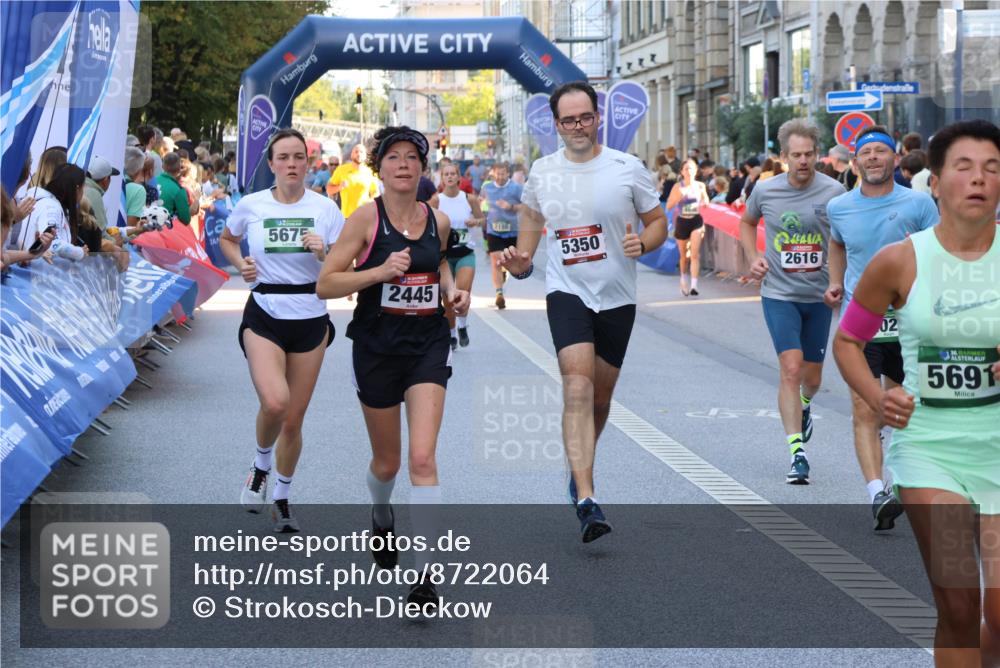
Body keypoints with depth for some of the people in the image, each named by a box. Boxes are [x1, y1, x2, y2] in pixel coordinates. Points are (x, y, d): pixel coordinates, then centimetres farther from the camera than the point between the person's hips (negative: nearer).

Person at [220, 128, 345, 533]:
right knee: (274, 403, -25)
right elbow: (226, 239, 19)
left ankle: (282, 499, 29)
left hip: (310, 320, 1)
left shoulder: (325, 209, -2)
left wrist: (324, 254, -19)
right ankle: (261, 466, 7)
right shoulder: (251, 206, -2)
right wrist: (240, 264, 0)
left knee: (293, 421, 7)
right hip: (264, 318, -1)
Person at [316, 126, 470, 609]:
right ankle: (381, 521, 49)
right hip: (377, 347, -1)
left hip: (428, 344, 1)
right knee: (387, 462, 13)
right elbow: (325, 284, -10)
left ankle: (423, 574, -12)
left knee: (422, 459, -14)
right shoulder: (367, 217, -8)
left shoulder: (438, 221, 4)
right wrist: (380, 271, -21)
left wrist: (451, 289, 7)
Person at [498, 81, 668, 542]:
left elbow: (658, 222, 5)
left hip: (617, 296, 1)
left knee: (600, 398, 13)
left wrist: (642, 244, -16)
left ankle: (579, 466, 42)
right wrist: (521, 259, 6)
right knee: (578, 388, -19)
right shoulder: (542, 172, 4)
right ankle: (586, 501, -26)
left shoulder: (627, 169, -2)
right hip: (567, 292, -1)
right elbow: (532, 217, 22)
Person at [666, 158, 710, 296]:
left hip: (696, 221, 0)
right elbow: (669, 206, -8)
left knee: (695, 253, -15)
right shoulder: (678, 186, -6)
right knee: (684, 255, 13)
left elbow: (706, 203, 13)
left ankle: (694, 285, -20)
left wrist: (704, 201, -11)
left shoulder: (700, 186, -1)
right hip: (682, 222, 0)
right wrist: (679, 196, -24)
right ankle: (683, 279, 39)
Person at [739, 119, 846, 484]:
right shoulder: (764, 190, -4)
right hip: (779, 294, -1)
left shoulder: (833, 191, -7)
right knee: (791, 368, -16)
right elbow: (746, 222, 17)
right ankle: (797, 453, -14)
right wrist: (753, 257, 2)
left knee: (812, 378, 12)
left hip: (819, 295, 1)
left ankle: (803, 407, 49)